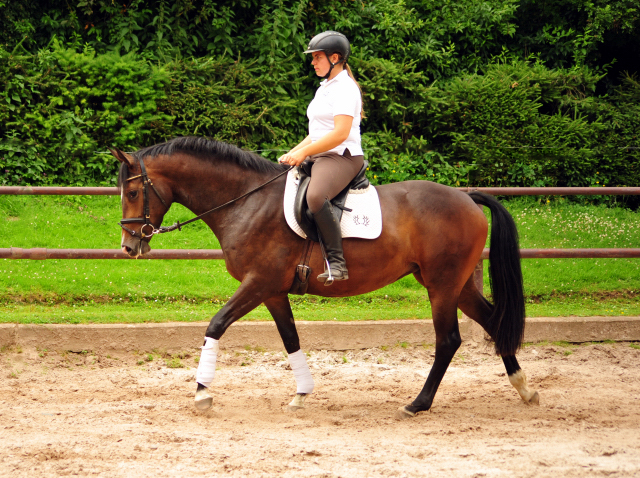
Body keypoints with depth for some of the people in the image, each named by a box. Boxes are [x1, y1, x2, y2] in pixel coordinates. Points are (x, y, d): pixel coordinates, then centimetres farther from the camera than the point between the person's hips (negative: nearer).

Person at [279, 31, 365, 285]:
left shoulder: (345, 89, -10)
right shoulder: (326, 88, 21)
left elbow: (340, 133, -20)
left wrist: (304, 152, -19)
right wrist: (293, 153, 13)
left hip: (342, 157, -11)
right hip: (320, 158, 11)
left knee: (315, 196, -39)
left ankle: (337, 261, -39)